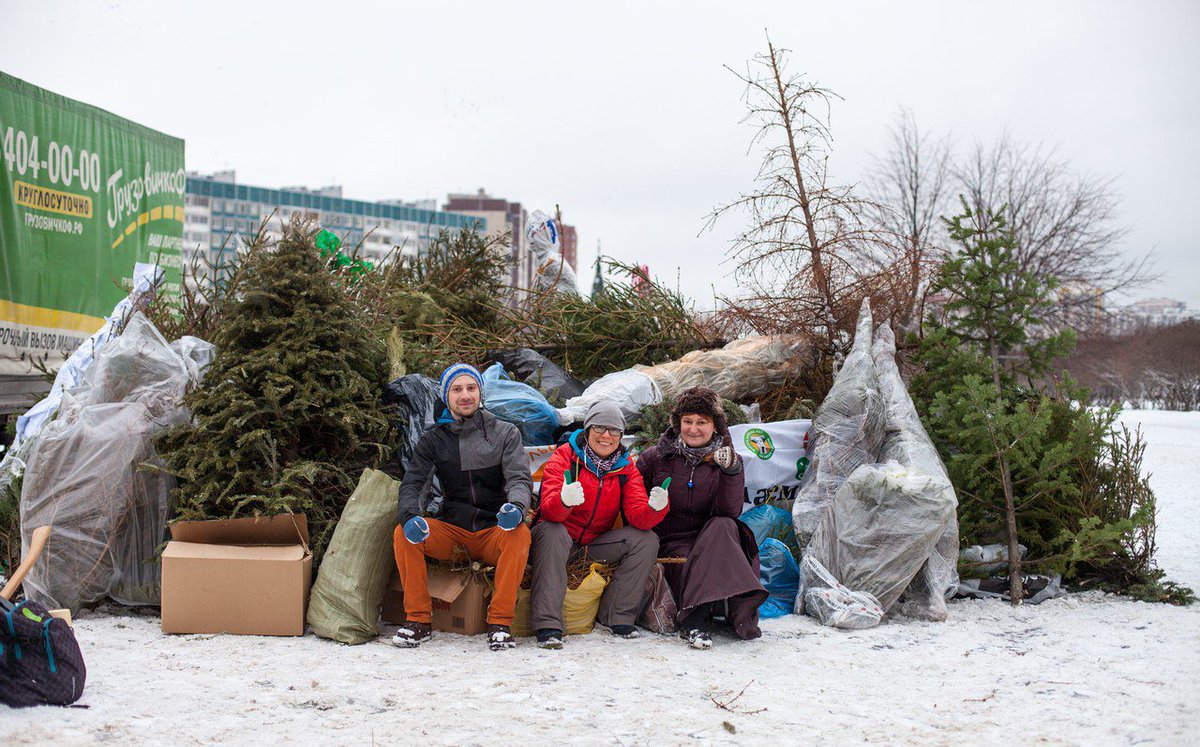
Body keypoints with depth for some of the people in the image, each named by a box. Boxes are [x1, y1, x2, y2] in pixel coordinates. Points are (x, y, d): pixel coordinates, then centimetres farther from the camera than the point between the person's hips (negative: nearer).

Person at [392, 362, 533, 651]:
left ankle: (500, 622, -26)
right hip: (451, 529, 2)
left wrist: (516, 506, -30)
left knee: (520, 534, -34)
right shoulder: (432, 439, 9)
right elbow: (413, 484, 1)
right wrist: (410, 516, -23)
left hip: (494, 530, -2)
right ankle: (418, 619, -14)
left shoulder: (505, 433, 5)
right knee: (403, 535, -24)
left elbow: (520, 479, -5)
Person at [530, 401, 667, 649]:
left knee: (646, 540, -16)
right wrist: (565, 500, -49)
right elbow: (549, 511, -25)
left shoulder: (626, 467, 0)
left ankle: (616, 616, -8)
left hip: (597, 542, 4)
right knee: (552, 533, -37)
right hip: (562, 537, -4)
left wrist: (654, 508, -36)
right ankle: (547, 624, -37)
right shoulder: (565, 456, -12)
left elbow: (637, 515, -12)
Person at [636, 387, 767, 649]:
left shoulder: (724, 460, 5)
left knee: (724, 526, -32)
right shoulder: (656, 458, 4)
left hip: (710, 541, 1)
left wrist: (730, 470, -25)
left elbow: (729, 512, -10)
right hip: (670, 543, -1)